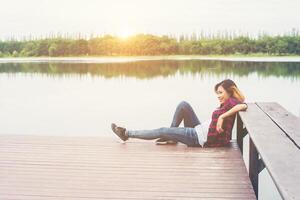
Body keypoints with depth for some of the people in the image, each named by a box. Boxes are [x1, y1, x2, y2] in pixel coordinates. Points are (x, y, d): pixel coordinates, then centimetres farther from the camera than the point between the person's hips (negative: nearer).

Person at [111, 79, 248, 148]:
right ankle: (171, 136, 11)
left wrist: (222, 116, -34)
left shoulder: (231, 102, -14)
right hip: (198, 129, 9)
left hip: (201, 138, -9)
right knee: (183, 105, 1)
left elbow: (243, 106, -34)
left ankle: (127, 134, 8)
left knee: (162, 131, -4)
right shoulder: (227, 103, 11)